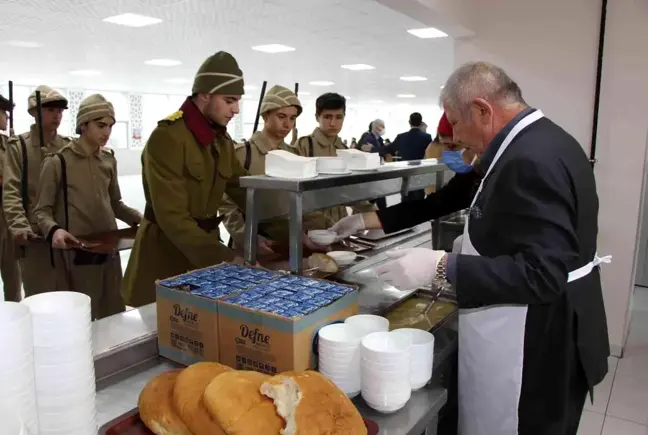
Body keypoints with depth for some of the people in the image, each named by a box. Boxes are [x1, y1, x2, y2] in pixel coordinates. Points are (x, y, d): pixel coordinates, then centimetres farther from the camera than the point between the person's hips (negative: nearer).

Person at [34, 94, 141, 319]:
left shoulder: (109, 160, 8)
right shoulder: (58, 162, -8)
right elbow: (42, 210, -4)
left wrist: (138, 218, 1)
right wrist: (54, 230, -24)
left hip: (109, 250, 5)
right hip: (76, 253, -5)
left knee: (115, 315, 12)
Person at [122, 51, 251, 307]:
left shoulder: (221, 139, 5)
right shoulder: (167, 137, -20)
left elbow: (243, 190, 2)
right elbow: (172, 216, -25)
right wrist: (225, 258, -31)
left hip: (205, 241, 7)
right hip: (167, 250, -7)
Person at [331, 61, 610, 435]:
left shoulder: (532, 160, -25)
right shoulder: (533, 143, 7)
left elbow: (542, 274, -29)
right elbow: (461, 193, 12)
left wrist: (441, 266, -28)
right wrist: (372, 220, 12)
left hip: (537, 347, -9)